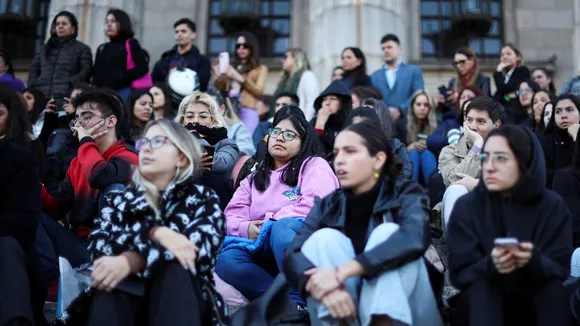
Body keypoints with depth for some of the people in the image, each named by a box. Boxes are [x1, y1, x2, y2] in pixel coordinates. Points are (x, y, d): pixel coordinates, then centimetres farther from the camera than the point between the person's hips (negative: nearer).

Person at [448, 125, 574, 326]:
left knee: (553, 285, -29)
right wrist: (489, 266, -36)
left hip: (538, 306, 1)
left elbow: (560, 269, -12)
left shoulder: (552, 206, -6)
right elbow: (460, 273, -13)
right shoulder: (466, 206, -9)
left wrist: (535, 261, -36)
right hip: (481, 306, -1)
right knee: (482, 285, -32)